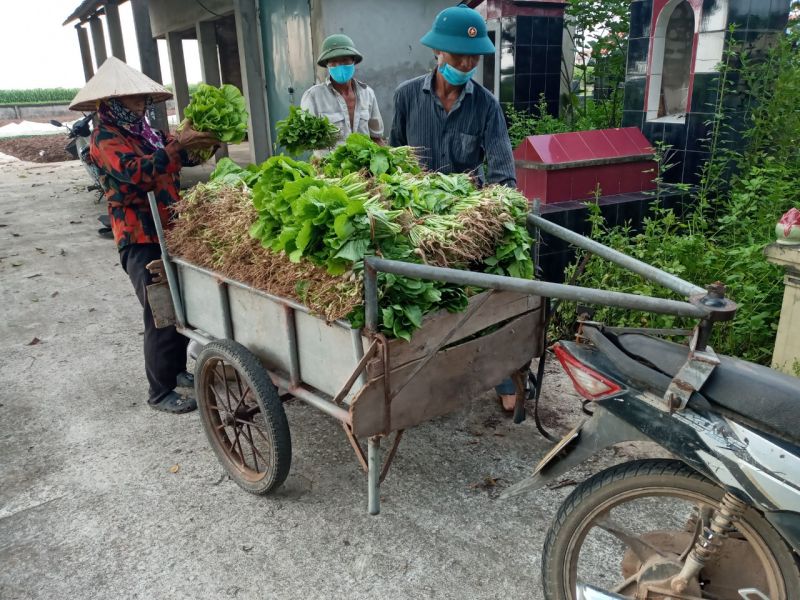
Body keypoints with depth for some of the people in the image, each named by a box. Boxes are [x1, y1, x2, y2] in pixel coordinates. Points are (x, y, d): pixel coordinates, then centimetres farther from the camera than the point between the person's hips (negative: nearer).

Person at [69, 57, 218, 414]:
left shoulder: (145, 132, 15)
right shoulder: (104, 139, -9)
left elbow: (177, 164, 11)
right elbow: (138, 173, -26)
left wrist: (197, 141, -7)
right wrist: (178, 145, -27)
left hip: (170, 232, 8)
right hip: (141, 240, -8)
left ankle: (178, 368, 32)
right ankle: (160, 392, 7)